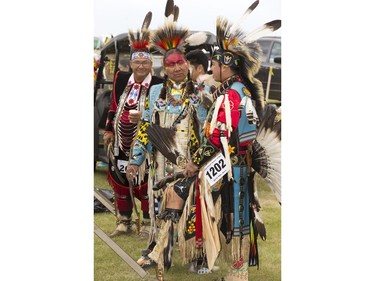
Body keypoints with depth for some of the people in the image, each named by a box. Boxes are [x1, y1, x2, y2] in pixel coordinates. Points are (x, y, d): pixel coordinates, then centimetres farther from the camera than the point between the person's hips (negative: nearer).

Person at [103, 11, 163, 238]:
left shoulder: (158, 85, -12)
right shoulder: (121, 79, 4)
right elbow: (114, 106, 13)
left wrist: (144, 117, -26)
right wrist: (109, 130, 12)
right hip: (121, 142, 5)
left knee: (146, 182, 2)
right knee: (120, 180, 12)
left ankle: (148, 222, 15)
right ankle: (124, 221, 25)